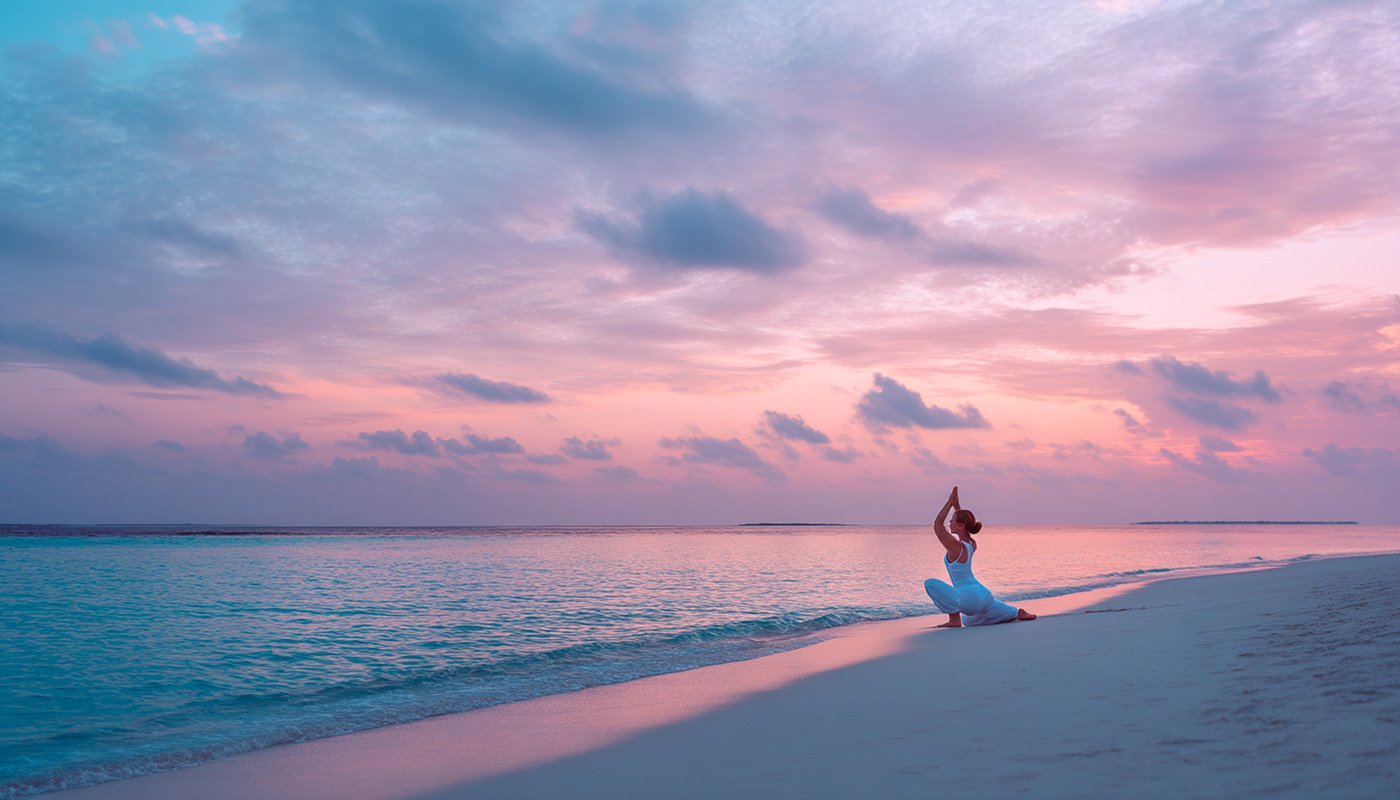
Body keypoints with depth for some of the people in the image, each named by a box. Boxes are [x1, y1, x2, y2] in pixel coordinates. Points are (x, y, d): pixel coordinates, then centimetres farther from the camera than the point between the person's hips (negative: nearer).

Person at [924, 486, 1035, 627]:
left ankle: (955, 619, -8)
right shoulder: (972, 544, 6)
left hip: (969, 598, -9)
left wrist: (950, 502, -13)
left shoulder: (956, 547, -18)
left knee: (930, 583, -14)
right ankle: (1018, 613, 24)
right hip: (984, 595, 9)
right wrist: (956, 504, 16)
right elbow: (964, 520, 24)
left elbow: (938, 525, -17)